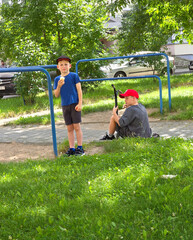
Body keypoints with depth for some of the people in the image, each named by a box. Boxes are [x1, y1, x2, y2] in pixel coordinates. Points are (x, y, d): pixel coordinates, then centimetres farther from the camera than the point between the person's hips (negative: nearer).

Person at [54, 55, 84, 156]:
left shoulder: (74, 76, -1)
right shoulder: (57, 79, 9)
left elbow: (79, 90, -3)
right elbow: (56, 95, 8)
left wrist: (80, 103, -10)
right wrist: (59, 86, -11)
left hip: (74, 104, -4)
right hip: (65, 106, 4)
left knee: (77, 126, -5)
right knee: (69, 128, 7)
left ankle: (80, 148, 2)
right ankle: (71, 148, 11)